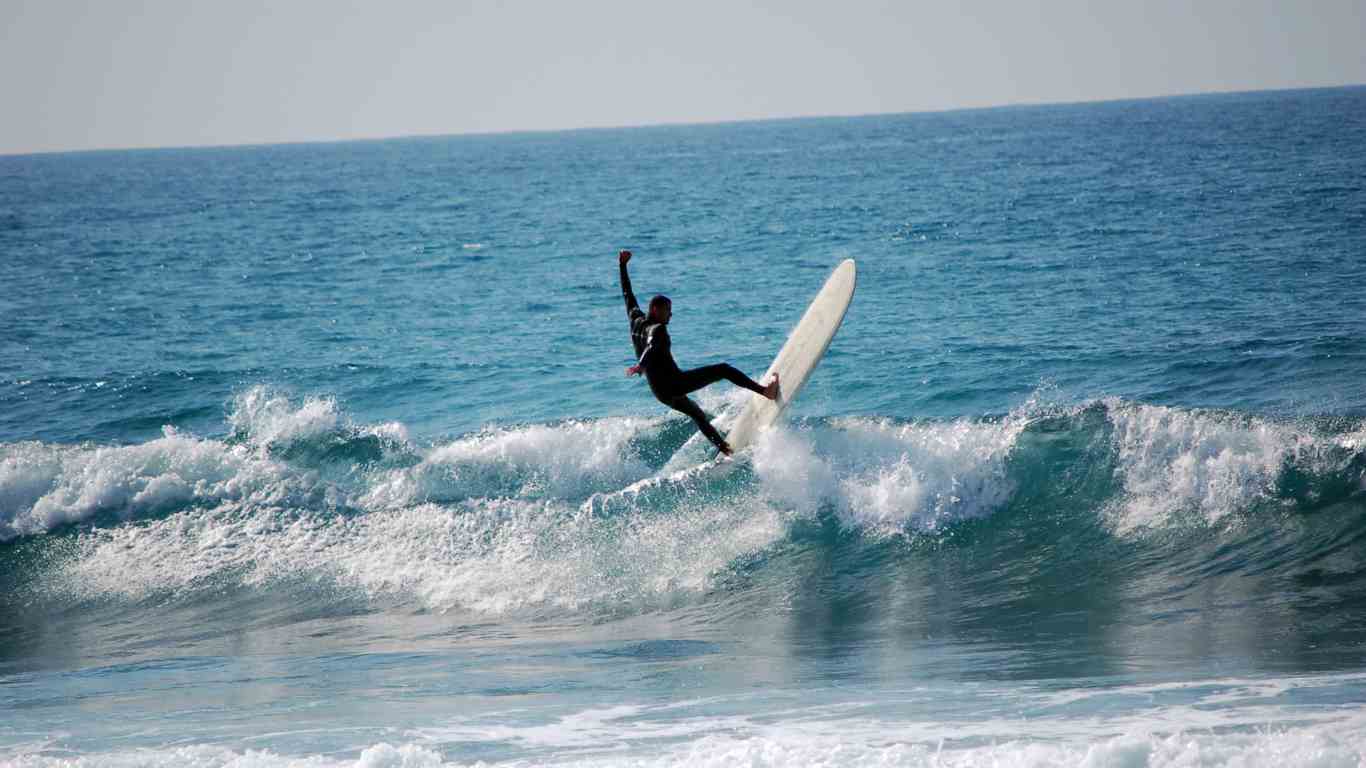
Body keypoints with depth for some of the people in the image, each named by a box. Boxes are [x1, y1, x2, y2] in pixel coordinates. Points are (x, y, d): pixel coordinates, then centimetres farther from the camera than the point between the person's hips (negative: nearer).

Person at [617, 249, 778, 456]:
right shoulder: (658, 329, -14)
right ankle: (765, 391, -11)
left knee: (697, 415, 28)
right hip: (673, 383, -9)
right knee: (723, 369, -6)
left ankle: (725, 450, 37)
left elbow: (627, 295, 20)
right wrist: (641, 365, -55)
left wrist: (622, 266, 29)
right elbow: (652, 346, -35)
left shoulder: (636, 321, 9)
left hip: (660, 392, 9)